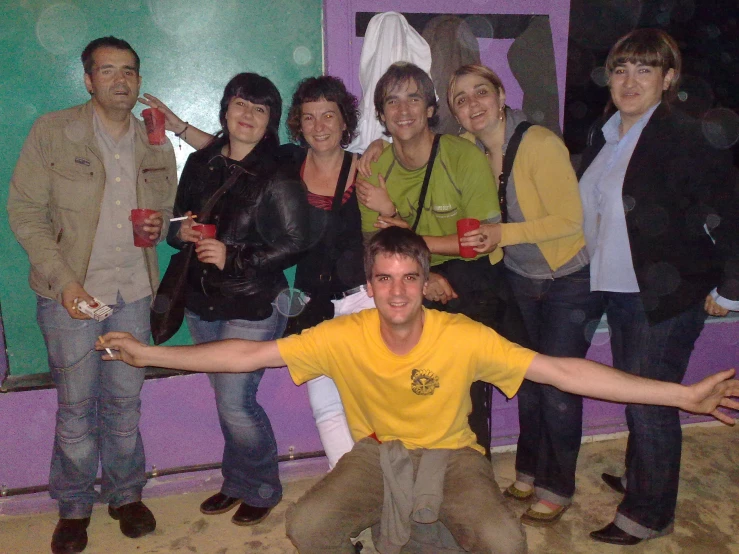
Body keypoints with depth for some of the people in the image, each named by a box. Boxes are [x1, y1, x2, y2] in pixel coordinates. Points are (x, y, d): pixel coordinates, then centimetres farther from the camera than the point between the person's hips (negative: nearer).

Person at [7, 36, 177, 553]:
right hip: (71, 292, -2)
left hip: (133, 292, 3)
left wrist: (160, 224, -6)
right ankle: (74, 505, 29)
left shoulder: (156, 144, 6)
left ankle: (126, 493, 32)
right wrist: (64, 281, -15)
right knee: (75, 406, 8)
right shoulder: (51, 132, -5)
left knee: (125, 402, 13)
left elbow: (167, 209, 19)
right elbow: (25, 213, -6)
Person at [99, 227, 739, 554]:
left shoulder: (464, 338, -22)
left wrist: (683, 394, -27)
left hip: (451, 453, -1)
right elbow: (249, 355, -14)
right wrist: (150, 353, -18)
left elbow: (563, 371, -23)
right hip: (375, 452, 1)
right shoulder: (342, 337, -17)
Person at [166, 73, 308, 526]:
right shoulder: (200, 165, 7)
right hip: (202, 303, 6)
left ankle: (260, 490, 23)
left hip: (253, 308, -5)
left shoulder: (278, 179, -11)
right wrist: (182, 232, -9)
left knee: (235, 403, -3)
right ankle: (236, 483, 36)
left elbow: (293, 246, -15)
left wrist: (234, 258, -22)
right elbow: (176, 225, 15)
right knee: (228, 399, 16)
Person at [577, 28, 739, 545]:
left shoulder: (685, 136, -16)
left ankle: (650, 514, 22)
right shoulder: (606, 136, 8)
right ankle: (638, 478, 43)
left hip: (668, 298, -7)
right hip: (619, 290, 7)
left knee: (651, 404, 3)